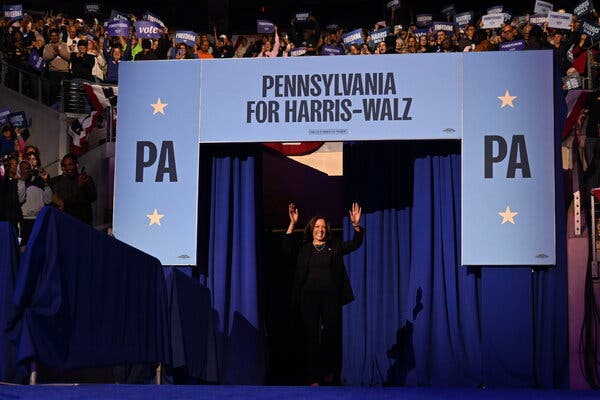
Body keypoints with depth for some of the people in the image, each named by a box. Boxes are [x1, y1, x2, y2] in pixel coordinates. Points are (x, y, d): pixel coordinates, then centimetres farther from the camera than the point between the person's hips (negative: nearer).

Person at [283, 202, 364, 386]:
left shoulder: (335, 246, 11)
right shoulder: (304, 248, 9)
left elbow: (355, 244, 4)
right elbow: (287, 248, -7)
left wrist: (356, 225, -14)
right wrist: (292, 224, -17)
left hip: (331, 297, 1)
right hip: (309, 297, -1)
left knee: (332, 335, 4)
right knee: (311, 337, -3)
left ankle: (331, 372, 24)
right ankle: (314, 378, -1)